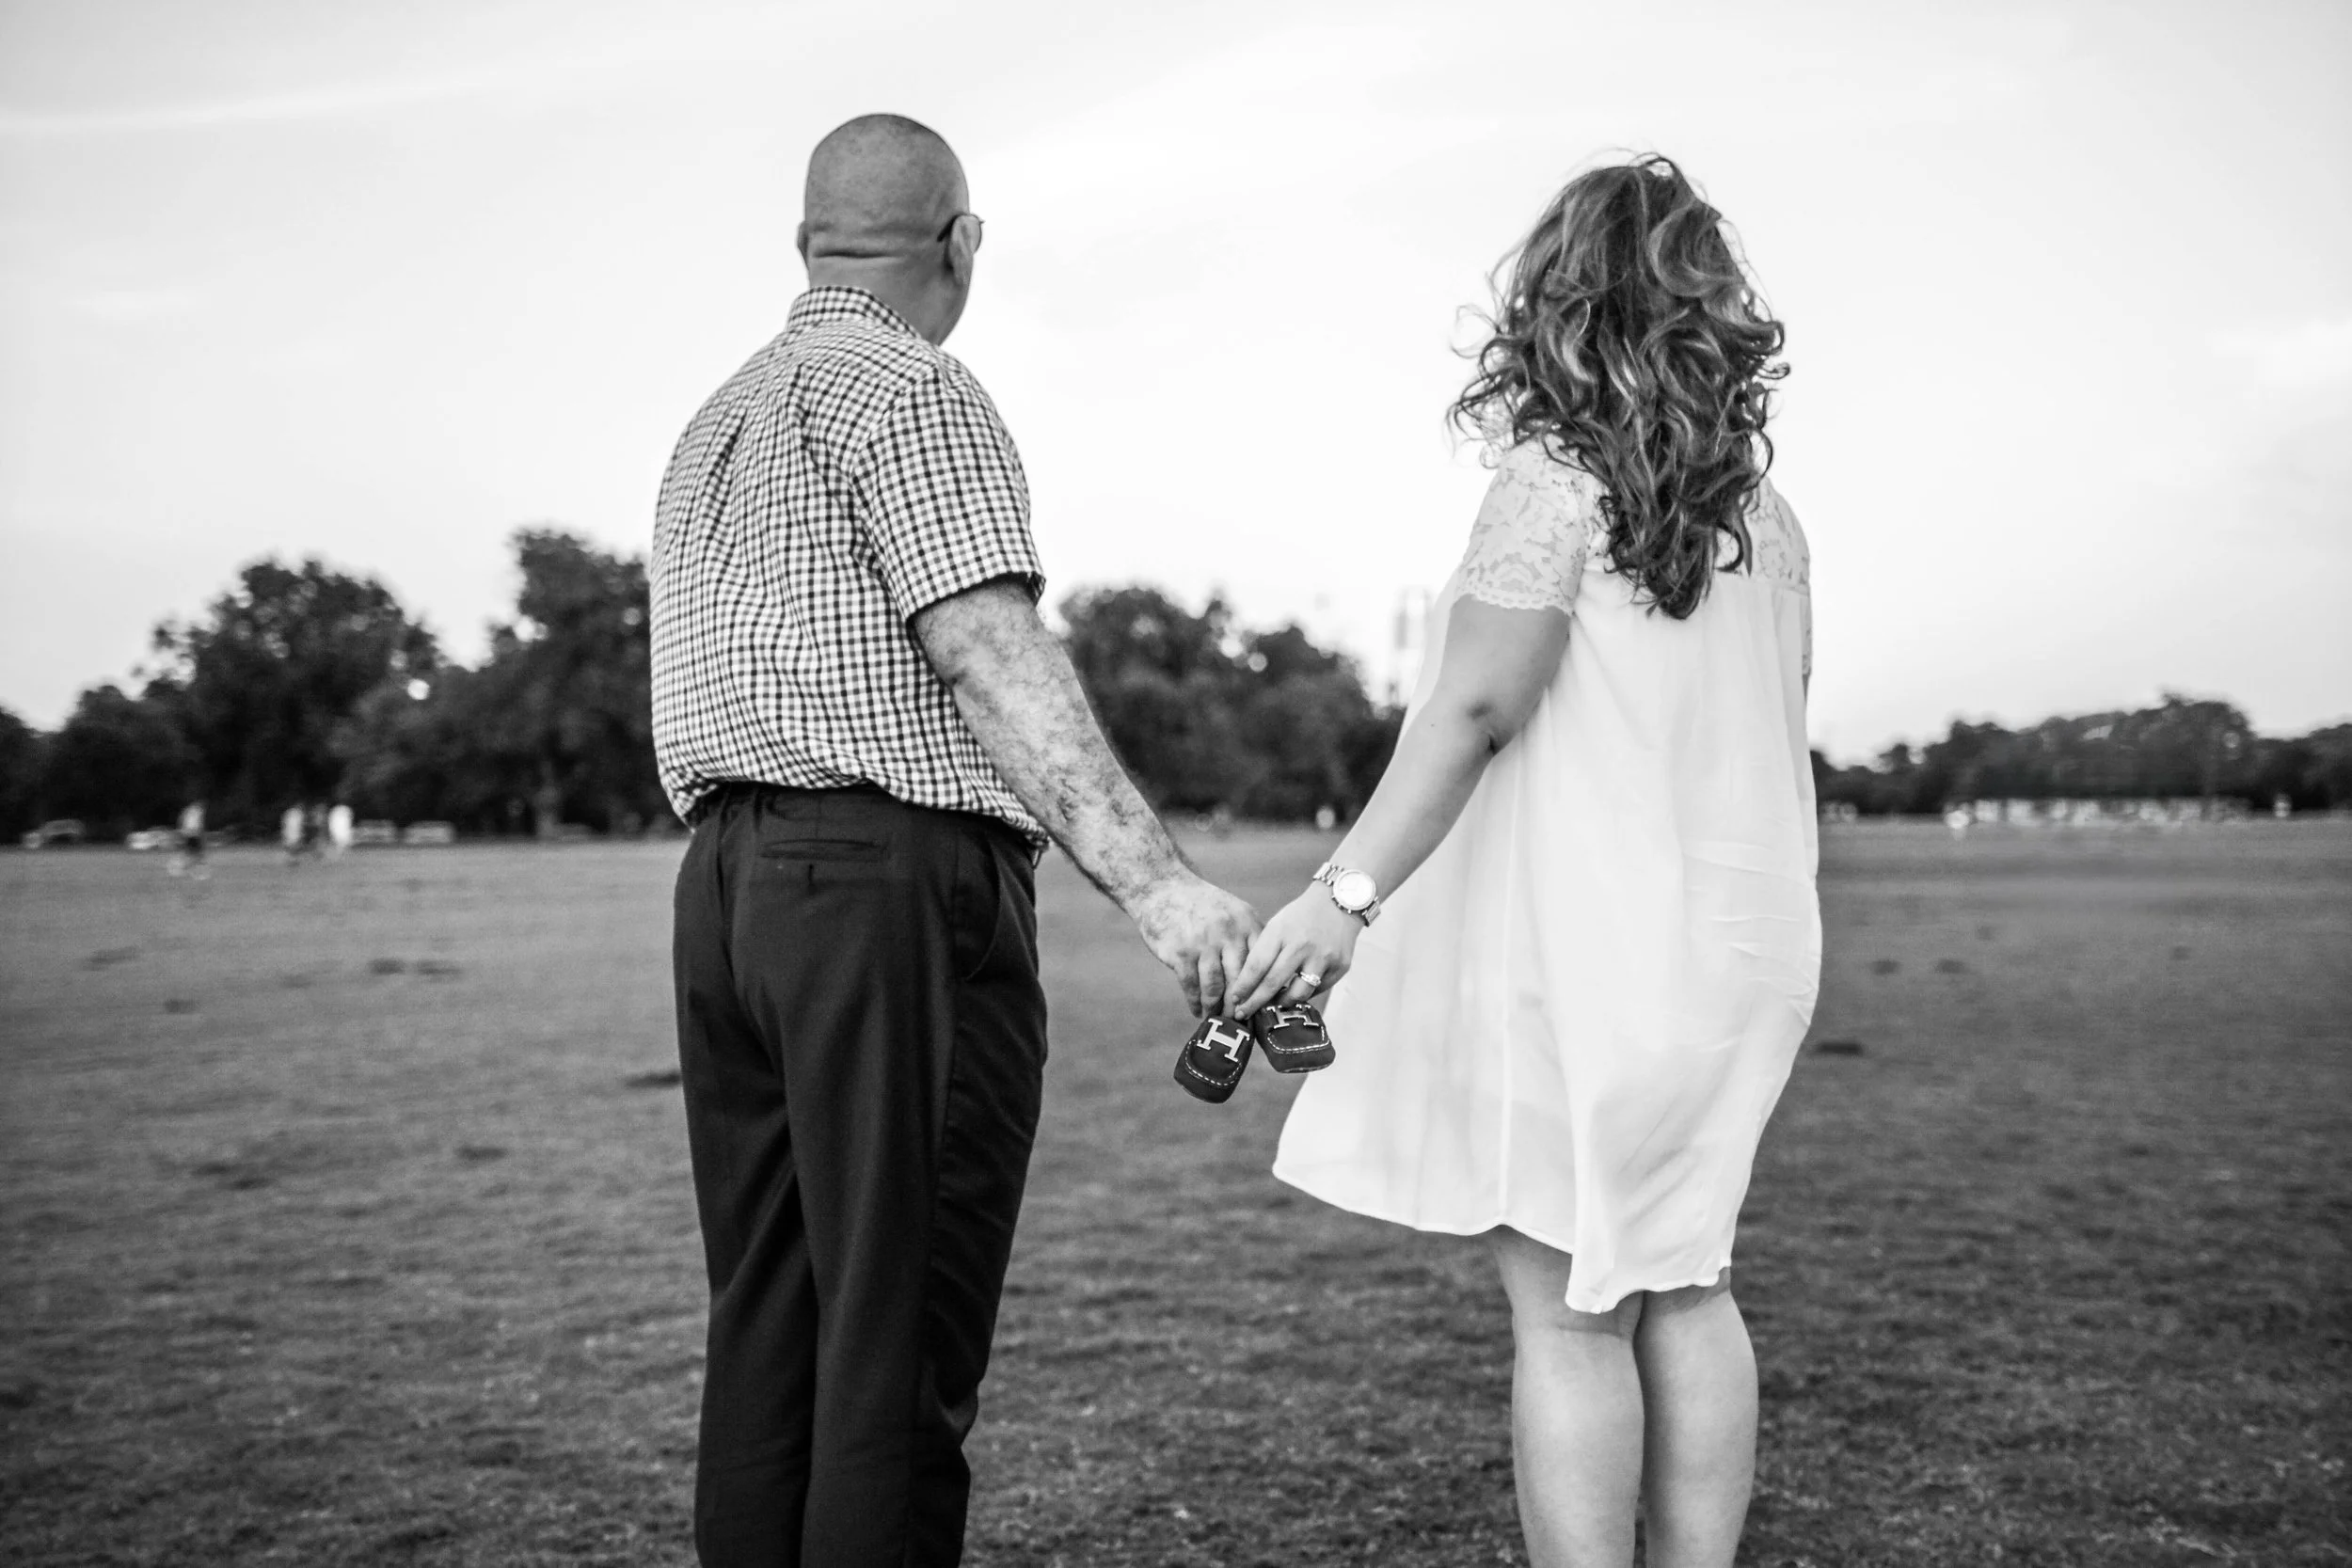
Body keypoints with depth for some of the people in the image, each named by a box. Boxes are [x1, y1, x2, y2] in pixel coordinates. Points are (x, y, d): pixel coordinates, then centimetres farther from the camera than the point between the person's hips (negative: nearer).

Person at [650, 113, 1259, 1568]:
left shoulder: (717, 421, 23)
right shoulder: (914, 392, -5)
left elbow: (721, 684, 19)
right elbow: (989, 652, -18)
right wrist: (1152, 876, -24)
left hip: (725, 884, 9)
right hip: (894, 880, -8)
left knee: (766, 1328, 10)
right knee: (899, 1342, -4)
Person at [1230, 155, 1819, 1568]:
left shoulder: (1555, 481, -10)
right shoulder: (1763, 512, 10)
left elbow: (1475, 707, -22)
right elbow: (1775, 737, 15)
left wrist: (1350, 890, -27)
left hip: (1572, 941, -7)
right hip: (1733, 942, 7)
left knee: (1569, 1312, 0)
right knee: (1683, 1287, 16)